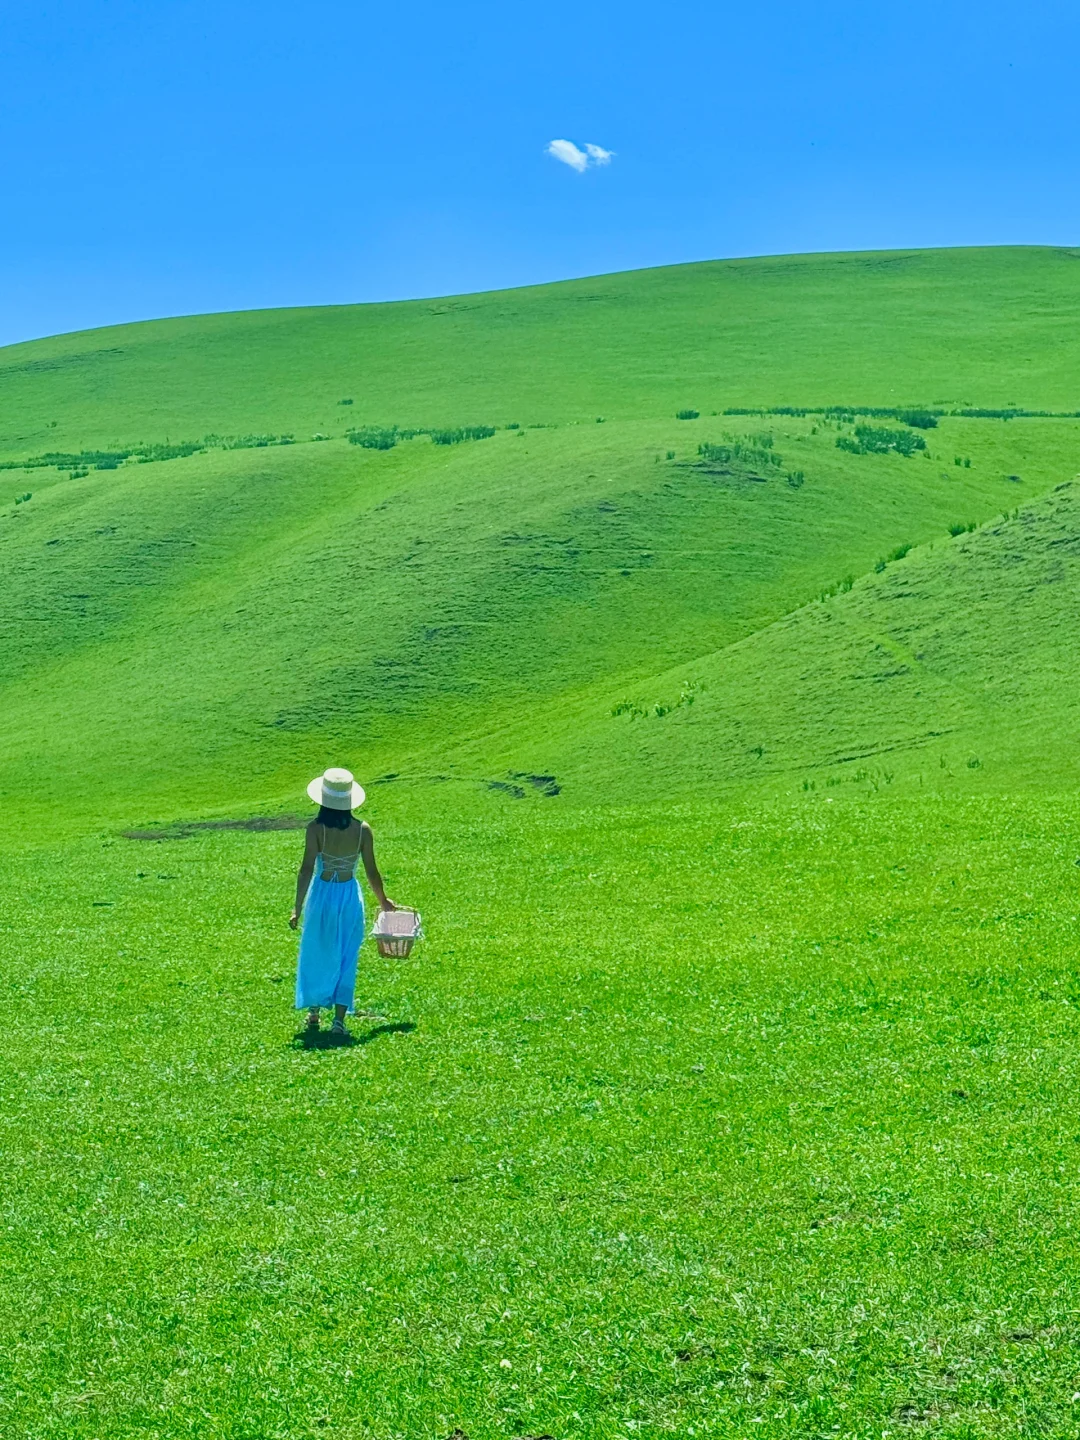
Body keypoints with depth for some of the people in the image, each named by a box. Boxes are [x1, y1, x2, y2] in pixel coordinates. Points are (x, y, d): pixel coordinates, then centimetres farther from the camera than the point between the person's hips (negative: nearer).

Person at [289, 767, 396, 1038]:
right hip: (350, 896, 1)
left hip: (322, 895, -1)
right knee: (346, 959, 11)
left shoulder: (316, 829, -15)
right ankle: (339, 1020, 7)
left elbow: (306, 870, -15)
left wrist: (297, 907, -8)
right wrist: (383, 901, 14)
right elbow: (372, 872, -3)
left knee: (316, 955, 20)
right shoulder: (363, 830, -9)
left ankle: (313, 1012, 29)